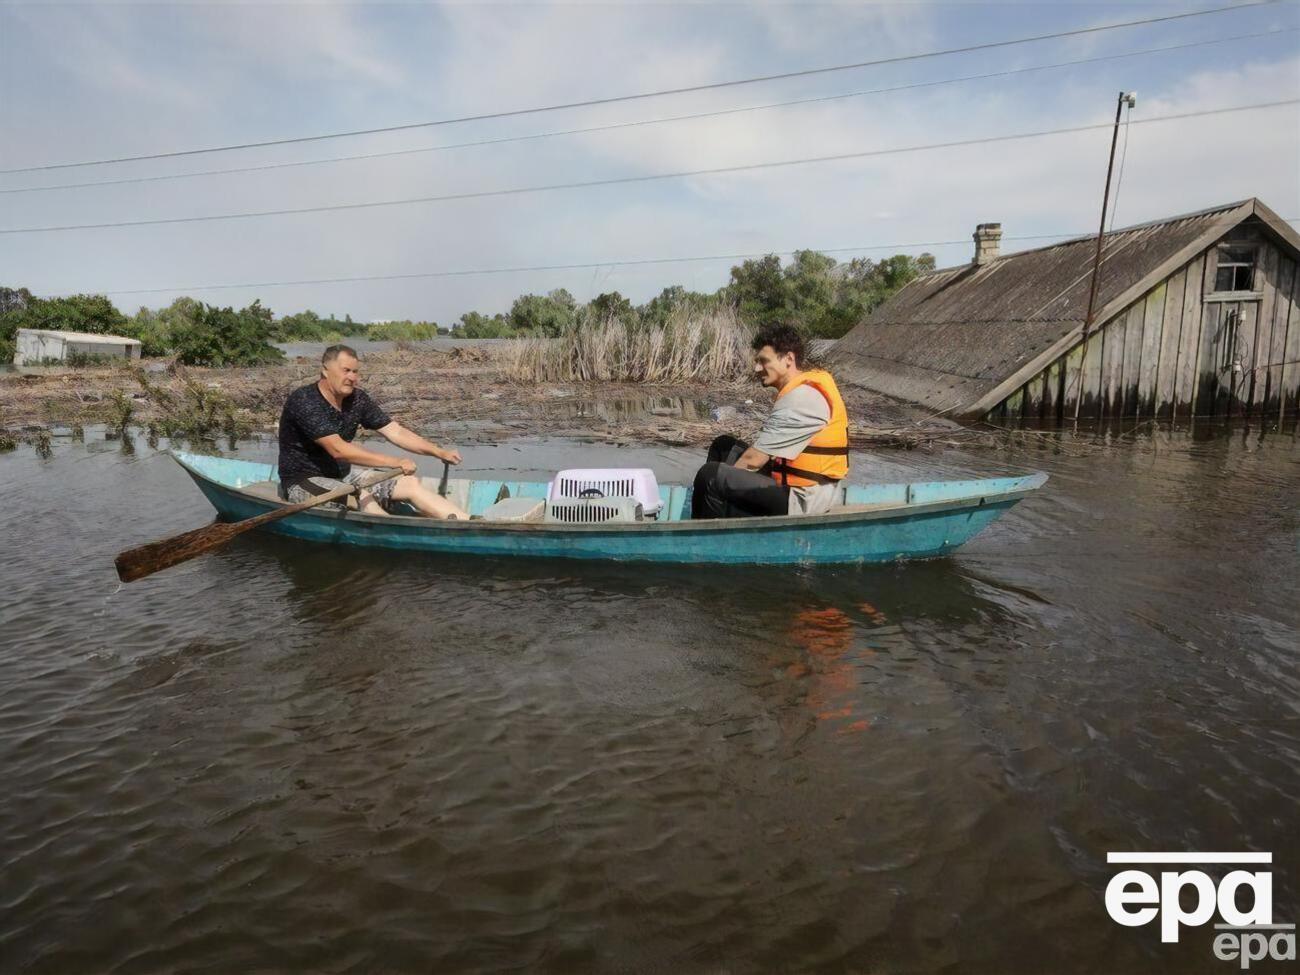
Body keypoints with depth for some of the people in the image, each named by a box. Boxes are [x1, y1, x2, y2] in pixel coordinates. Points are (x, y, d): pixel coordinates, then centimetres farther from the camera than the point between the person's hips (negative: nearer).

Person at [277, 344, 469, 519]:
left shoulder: (357, 399, 0)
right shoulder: (303, 401, -21)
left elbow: (395, 432, -1)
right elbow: (338, 449, -30)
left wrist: (440, 453, -13)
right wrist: (395, 462, -34)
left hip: (341, 474, 7)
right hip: (303, 482, -6)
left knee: (410, 484, -8)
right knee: (361, 497, -33)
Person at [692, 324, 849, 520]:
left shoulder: (800, 399, -21)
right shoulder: (808, 388, 11)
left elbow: (753, 460, -19)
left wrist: (719, 480, -4)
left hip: (799, 501, -11)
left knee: (710, 476, -19)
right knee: (723, 446, 16)